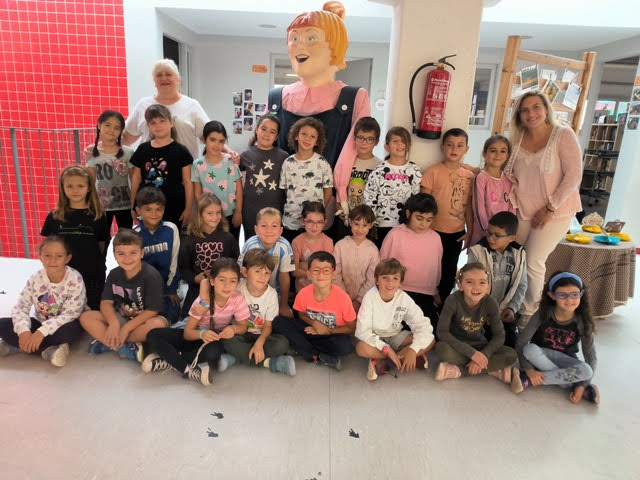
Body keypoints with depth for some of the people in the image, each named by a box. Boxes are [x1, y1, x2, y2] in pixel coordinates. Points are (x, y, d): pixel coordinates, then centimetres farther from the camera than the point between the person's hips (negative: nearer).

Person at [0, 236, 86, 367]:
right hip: (41, 323, 4)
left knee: (72, 329, -38)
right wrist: (23, 331, -29)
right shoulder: (35, 279, -8)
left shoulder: (75, 279, -20)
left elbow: (70, 315, -23)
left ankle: (15, 346, -18)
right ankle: (49, 350, -24)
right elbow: (20, 308, -9)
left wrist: (42, 332, -33)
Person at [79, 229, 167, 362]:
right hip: (120, 318, 5)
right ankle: (127, 347, -23)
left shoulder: (151, 276, -20)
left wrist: (126, 328, -22)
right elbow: (106, 302, -6)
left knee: (158, 324, -37)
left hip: (143, 321, -4)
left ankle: (107, 343, -20)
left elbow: (151, 311, -20)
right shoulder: (114, 274, -4)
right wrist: (113, 323, -25)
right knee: (86, 317, -14)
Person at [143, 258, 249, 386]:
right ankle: (187, 370, -28)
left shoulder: (238, 300, -19)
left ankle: (168, 360, -21)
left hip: (216, 339, -1)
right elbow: (187, 333, -17)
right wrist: (201, 333, -40)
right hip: (197, 336, 1)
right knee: (153, 335, -21)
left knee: (214, 351, -40)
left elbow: (242, 327, -8)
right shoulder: (202, 301, -20)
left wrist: (233, 328, -33)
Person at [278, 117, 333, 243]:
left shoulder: (322, 163, -4)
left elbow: (328, 191, 1)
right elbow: (285, 190, 9)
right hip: (290, 222, 2)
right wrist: (292, 206, 1)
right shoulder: (288, 163, 1)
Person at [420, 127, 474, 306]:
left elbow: (468, 205, 9)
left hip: (457, 233, 4)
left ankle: (441, 303, 33)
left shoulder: (469, 176, 4)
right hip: (434, 231, -4)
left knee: (449, 271, 15)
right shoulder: (433, 171, -7)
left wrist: (470, 231, 7)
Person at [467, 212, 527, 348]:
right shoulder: (477, 252, -13)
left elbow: (521, 285, 5)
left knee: (511, 345, -1)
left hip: (504, 312, 3)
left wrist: (512, 308, -6)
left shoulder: (519, 255, -2)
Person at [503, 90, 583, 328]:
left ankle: (529, 314, 13)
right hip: (523, 211, 4)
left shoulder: (563, 135, -11)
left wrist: (550, 208, -15)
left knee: (533, 262, -6)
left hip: (555, 212, -4)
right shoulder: (516, 139, 2)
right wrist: (514, 202, -3)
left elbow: (573, 176, -14)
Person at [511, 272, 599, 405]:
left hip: (564, 360, 1)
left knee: (585, 370, -31)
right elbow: (521, 343, -21)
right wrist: (528, 369, -31)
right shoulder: (543, 314, -20)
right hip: (542, 355, -1)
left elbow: (591, 358, -12)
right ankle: (572, 386, -26)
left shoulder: (582, 321, -15)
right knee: (530, 349, -34)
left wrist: (582, 385, -22)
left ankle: (529, 381, -25)